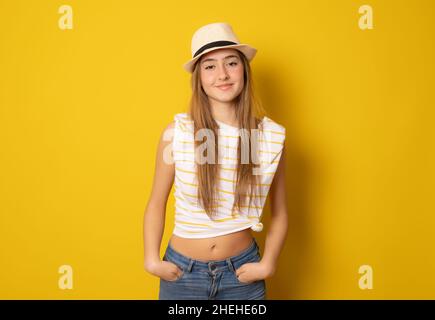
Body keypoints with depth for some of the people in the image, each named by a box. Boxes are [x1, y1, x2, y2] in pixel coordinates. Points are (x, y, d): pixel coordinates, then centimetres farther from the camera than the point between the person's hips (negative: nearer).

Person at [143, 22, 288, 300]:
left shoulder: (272, 136, -10)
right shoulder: (177, 131, -13)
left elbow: (279, 213, 2)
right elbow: (156, 204, -1)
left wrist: (268, 263, -6)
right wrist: (152, 260, -6)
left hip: (242, 272, 1)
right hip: (182, 271, 0)